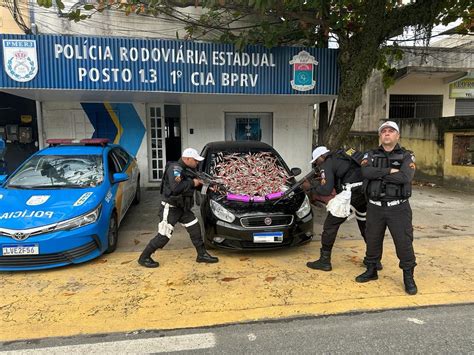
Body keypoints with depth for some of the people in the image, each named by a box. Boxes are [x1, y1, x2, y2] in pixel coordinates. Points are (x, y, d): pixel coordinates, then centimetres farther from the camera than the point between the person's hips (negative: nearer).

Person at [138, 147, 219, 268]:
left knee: (195, 228, 8)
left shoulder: (185, 170, 9)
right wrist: (192, 183, -22)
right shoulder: (175, 168, -20)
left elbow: (188, 186, 17)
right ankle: (144, 257, 12)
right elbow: (175, 188, -34)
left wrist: (199, 183, -1)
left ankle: (202, 255, 20)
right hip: (170, 208, -9)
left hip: (182, 207, 9)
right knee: (164, 235, -4)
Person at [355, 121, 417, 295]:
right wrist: (389, 171, -17)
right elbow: (366, 172, -13)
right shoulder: (371, 155, 8)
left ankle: (408, 277, 18)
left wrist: (378, 174, -14)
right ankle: (371, 271, 30)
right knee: (372, 240, 12)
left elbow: (405, 177, -18)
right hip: (375, 207, 2)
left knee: (404, 242, 0)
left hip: (398, 207, -2)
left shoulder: (407, 156, 1)